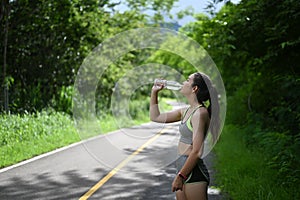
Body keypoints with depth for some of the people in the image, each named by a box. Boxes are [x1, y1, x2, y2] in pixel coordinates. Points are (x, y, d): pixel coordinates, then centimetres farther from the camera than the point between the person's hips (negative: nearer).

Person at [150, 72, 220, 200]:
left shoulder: (200, 113, -15)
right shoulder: (186, 111, 11)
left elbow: (196, 152, -20)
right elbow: (156, 117, 22)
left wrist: (180, 176, -17)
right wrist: (154, 92, 17)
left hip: (193, 172, -9)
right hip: (184, 169, 9)